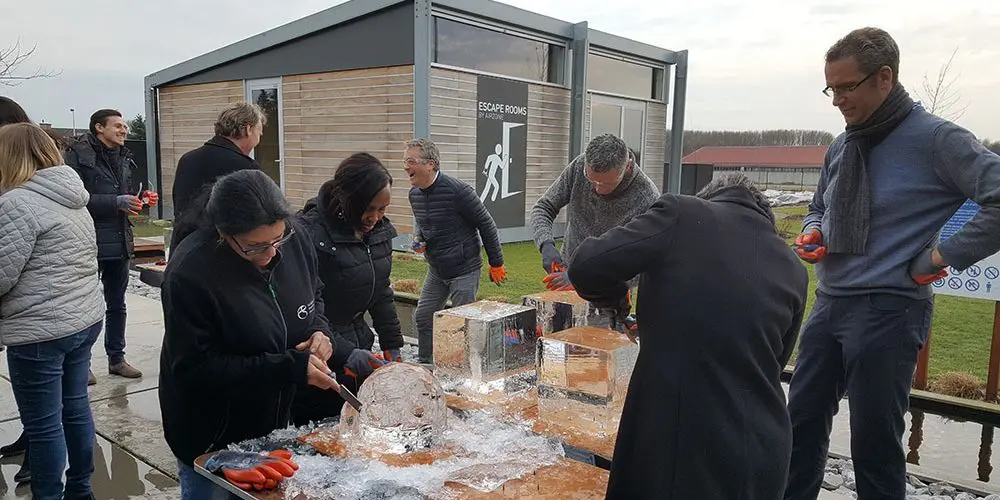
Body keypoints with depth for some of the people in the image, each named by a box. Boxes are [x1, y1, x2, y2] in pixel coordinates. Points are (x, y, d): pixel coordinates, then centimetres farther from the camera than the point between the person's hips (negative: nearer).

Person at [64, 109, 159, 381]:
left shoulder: (123, 157, 12)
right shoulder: (77, 155, -10)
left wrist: (141, 198, 1)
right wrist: (115, 202, -23)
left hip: (120, 243, 7)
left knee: (117, 304, 16)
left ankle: (116, 358, 28)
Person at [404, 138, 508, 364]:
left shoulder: (457, 190, -22)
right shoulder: (414, 194, 1)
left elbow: (486, 224, -14)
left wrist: (496, 264, -10)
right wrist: (418, 239, -3)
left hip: (464, 270, -7)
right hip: (436, 270, 8)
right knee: (422, 318, 12)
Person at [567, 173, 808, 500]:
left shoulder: (682, 215, -6)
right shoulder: (794, 271, 8)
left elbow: (586, 267, -14)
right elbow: (772, 363, 16)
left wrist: (614, 299, 8)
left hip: (674, 438, -5)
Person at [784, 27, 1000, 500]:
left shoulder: (935, 139, -10)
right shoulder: (841, 148, 10)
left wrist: (943, 255, -15)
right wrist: (812, 235, 3)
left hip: (888, 313, -6)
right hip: (828, 305, 7)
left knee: (874, 443, 6)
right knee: (802, 422, 14)